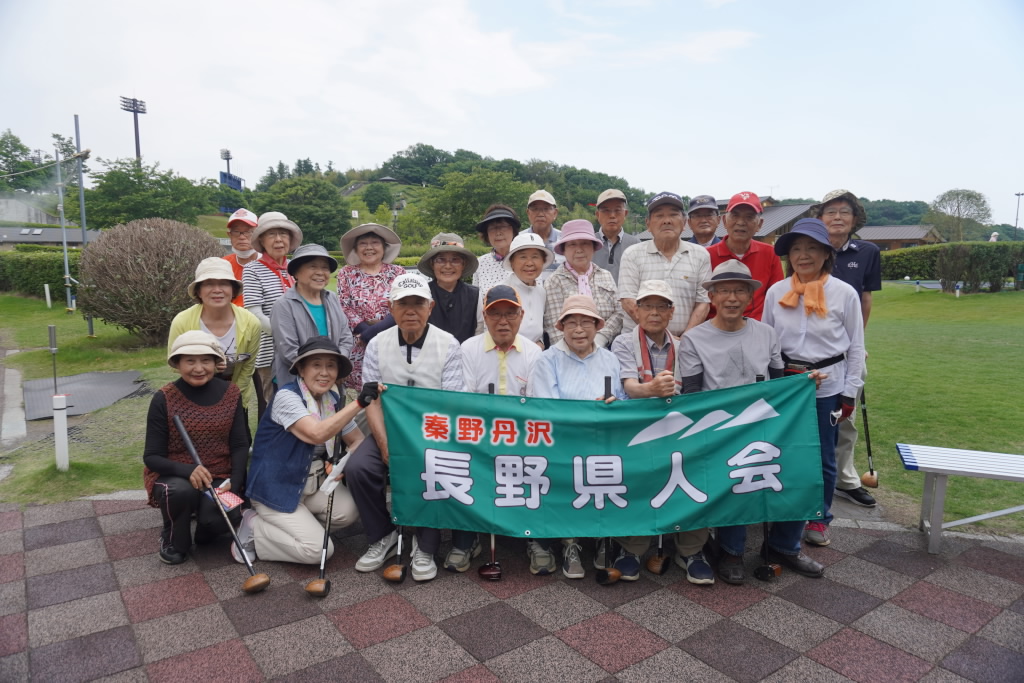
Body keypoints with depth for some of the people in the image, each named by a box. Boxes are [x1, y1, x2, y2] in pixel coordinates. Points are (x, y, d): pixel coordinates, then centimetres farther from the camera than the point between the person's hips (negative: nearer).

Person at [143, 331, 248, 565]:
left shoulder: (230, 393, -2)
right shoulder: (164, 399, -9)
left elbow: (240, 445, -2)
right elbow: (152, 456, -9)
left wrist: (233, 484, -18)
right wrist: (188, 470, -28)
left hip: (220, 477, 1)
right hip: (174, 476, -1)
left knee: (217, 517, -28)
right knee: (182, 491, -35)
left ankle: (205, 530, 13)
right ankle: (173, 540, -1)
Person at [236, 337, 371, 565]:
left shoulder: (334, 401, 2)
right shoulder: (286, 396, -19)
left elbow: (357, 440, 5)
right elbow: (317, 434, -34)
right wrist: (359, 403, -38)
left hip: (314, 484, 7)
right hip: (276, 489, -7)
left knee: (349, 510, -19)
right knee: (318, 549, -16)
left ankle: (301, 523, 6)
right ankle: (254, 529, 4)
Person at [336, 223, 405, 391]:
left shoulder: (398, 273, 6)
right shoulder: (346, 274, 9)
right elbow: (344, 308, 2)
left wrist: (371, 332, -11)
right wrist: (363, 328, -12)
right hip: (359, 347, 0)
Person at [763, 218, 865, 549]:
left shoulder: (845, 293, -6)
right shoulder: (776, 292, -1)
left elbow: (856, 347, -1)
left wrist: (849, 392, -2)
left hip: (828, 384, -1)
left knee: (824, 456, 11)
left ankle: (820, 519, 30)